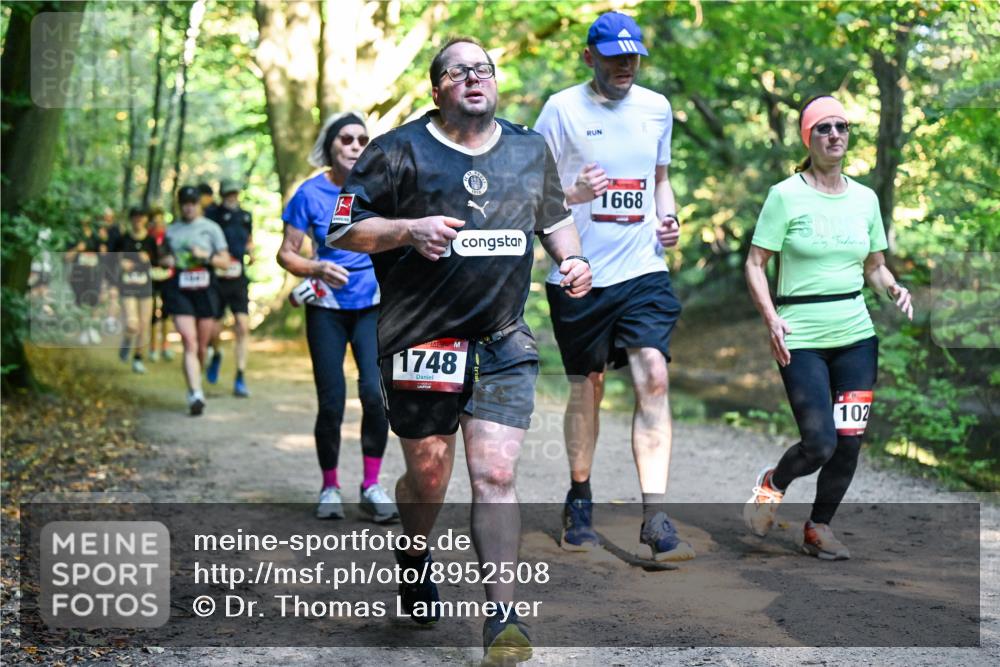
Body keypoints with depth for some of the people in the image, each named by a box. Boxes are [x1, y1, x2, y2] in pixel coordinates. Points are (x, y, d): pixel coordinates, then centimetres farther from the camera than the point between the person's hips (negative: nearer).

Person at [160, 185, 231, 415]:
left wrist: (206, 256, -12)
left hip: (205, 289, 0)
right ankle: (195, 394, -21)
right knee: (189, 343, -13)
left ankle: (195, 386, 30)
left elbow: (225, 261, 4)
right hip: (179, 290, 0)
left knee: (202, 346, 6)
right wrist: (166, 261, 3)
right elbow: (164, 259, 26)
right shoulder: (171, 230, 13)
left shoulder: (211, 228, 7)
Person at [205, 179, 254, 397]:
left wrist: (250, 252, 6)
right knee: (214, 331, -1)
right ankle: (216, 356, 36)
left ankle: (240, 379, -6)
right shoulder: (212, 216, -3)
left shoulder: (245, 216, 11)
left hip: (238, 280, 3)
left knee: (243, 327, -10)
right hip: (216, 279, -3)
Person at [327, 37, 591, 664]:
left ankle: (504, 615, -4)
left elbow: (555, 215, 27)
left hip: (504, 340, 2)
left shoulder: (531, 149, 11)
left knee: (496, 476, -9)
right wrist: (408, 229, -19)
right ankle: (415, 554, 44)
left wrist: (571, 258, 7)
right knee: (428, 478, 10)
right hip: (421, 340, -2)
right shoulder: (400, 152, -2)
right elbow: (344, 231, -3)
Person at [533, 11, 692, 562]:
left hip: (642, 269, 3)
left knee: (653, 377, -13)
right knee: (587, 385, 7)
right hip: (579, 272, -2)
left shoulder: (657, 108, 12)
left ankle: (655, 517, -15)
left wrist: (668, 217, 5)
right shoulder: (562, 109, -3)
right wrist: (572, 196, -21)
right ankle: (579, 502, 28)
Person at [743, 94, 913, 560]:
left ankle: (818, 528, 24)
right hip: (800, 339, -5)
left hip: (856, 336, 5)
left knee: (849, 443, 2)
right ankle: (772, 484, 21)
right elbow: (755, 264, -4)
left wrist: (895, 290, -3)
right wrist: (771, 318, -17)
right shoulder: (786, 195, -4)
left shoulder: (864, 198, 10)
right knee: (820, 445, -12)